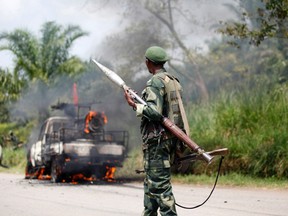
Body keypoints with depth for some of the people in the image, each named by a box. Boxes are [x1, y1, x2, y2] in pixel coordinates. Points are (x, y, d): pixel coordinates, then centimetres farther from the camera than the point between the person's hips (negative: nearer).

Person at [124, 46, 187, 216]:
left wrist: (134, 105, -12)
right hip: (172, 138, 9)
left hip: (157, 139, -9)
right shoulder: (175, 82, 15)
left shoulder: (155, 82, -13)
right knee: (151, 182, 18)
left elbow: (154, 112, -23)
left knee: (160, 184, -9)